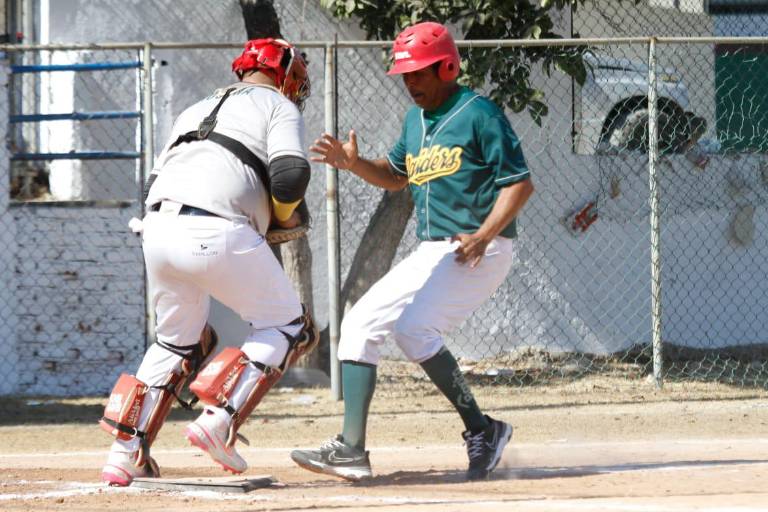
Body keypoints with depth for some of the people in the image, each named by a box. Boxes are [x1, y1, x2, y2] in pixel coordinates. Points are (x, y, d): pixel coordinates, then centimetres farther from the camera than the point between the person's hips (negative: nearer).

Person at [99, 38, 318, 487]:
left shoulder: (197, 110, 32)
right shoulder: (279, 108, 11)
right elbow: (290, 172, -7)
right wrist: (284, 214, 13)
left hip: (156, 228, 7)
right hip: (215, 232, -7)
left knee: (180, 341, 25)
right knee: (290, 327, 9)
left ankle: (126, 454, 16)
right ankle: (219, 422, -7)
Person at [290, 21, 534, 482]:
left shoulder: (479, 114, -11)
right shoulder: (416, 120, 15)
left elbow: (521, 183, -13)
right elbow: (396, 176, 29)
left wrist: (484, 235, -25)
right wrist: (354, 164, 9)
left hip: (480, 250, -9)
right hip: (431, 253, 9)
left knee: (413, 328, -25)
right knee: (361, 323, 2)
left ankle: (482, 430, -14)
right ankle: (351, 449, -1)